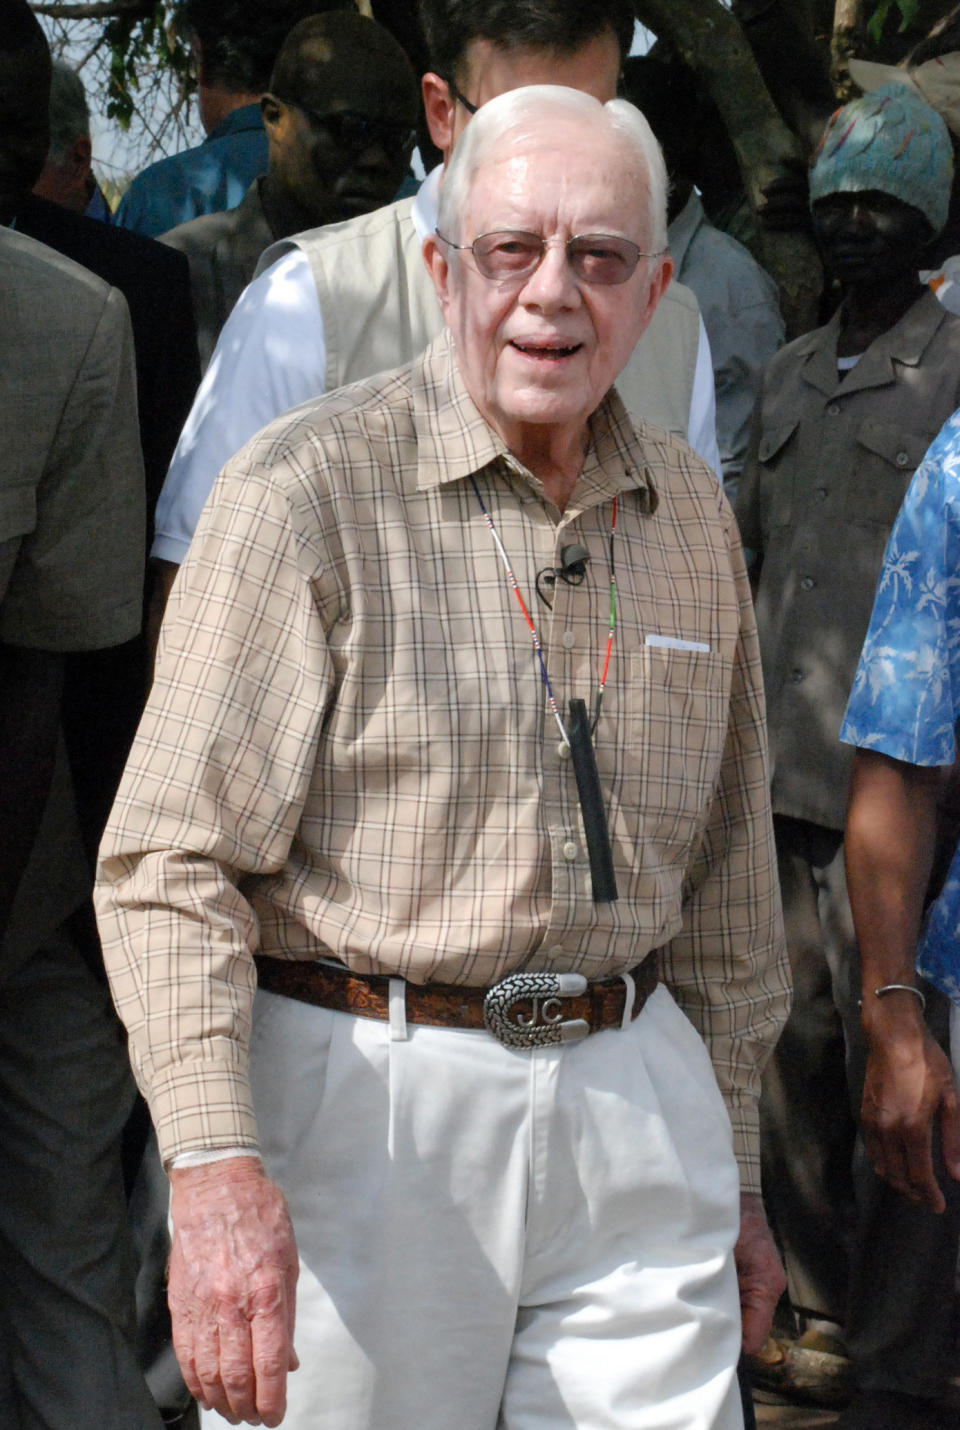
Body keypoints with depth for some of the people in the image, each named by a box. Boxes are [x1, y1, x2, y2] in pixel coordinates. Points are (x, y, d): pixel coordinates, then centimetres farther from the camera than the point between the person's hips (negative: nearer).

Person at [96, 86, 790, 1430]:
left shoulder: (686, 505, 11)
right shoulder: (309, 489, -8)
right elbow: (170, 859, -13)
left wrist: (736, 1171, 20)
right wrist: (213, 1167, -24)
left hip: (632, 1108, 5)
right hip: (369, 1098, -5)